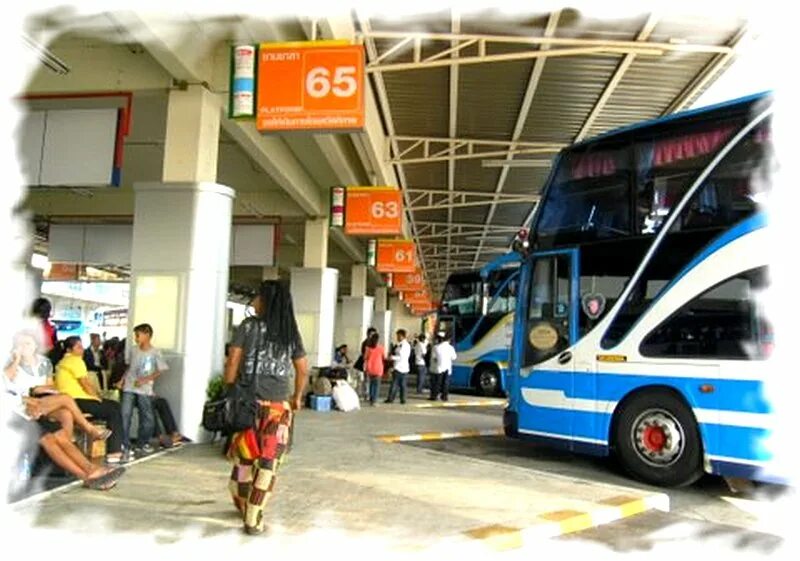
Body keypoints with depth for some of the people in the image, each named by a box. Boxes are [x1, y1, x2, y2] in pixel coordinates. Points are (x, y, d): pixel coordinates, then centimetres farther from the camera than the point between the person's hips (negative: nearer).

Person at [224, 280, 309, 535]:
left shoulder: (248, 325, -2)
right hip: (278, 406, 1)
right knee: (268, 463, 7)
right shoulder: (291, 333, 5)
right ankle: (253, 519, 9)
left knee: (243, 457, 17)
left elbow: (233, 362, -8)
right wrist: (297, 397, 22)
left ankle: (245, 508, 32)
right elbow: (303, 370, 9)